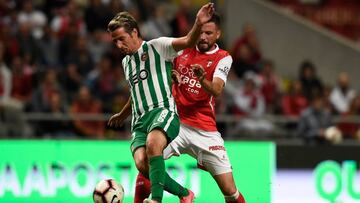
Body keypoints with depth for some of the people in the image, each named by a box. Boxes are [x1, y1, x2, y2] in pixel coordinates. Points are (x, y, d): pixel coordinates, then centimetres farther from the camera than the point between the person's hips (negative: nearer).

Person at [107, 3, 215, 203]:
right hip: (140, 120, 6)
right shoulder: (126, 61, 26)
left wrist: (198, 23, -30)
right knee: (141, 163, -23)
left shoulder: (157, 47, 5)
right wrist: (122, 115, 57)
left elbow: (187, 41, -10)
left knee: (153, 144, -39)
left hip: (163, 110, -6)